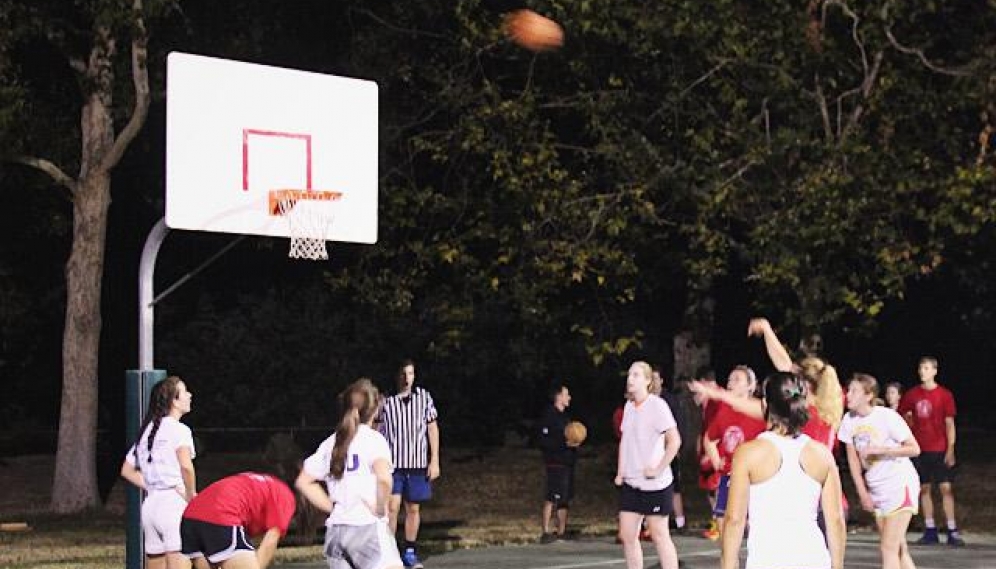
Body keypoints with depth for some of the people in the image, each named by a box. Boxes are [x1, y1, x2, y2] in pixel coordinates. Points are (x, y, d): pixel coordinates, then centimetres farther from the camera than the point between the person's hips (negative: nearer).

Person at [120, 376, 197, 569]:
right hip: (174, 504, -8)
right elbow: (186, 466, -23)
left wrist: (152, 487, 14)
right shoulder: (179, 429, -7)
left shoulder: (147, 430, 17)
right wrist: (191, 496, -10)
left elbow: (127, 470, 22)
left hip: (150, 503, 8)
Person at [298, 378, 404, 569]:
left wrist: (333, 507, 15)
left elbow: (304, 482, 17)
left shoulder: (331, 443, 14)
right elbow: (384, 478, -23)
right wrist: (381, 509, -8)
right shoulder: (373, 438, -5)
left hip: (335, 530, 7)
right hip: (367, 527, -7)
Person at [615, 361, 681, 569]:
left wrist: (659, 469, -19)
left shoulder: (656, 405, -12)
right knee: (627, 535, 6)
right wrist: (620, 472, 10)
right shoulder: (629, 406, 9)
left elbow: (674, 441, -19)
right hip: (631, 482, 7)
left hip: (655, 483, -7)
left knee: (659, 535, -1)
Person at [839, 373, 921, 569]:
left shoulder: (887, 416, -17)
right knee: (898, 549, 12)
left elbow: (914, 449, -15)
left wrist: (878, 450, -22)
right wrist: (863, 493, 3)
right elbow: (853, 459, 6)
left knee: (889, 548, -11)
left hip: (900, 485, -6)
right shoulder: (849, 420, -1)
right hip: (876, 491, 7)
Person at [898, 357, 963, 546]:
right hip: (920, 450, 3)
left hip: (940, 450, -3)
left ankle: (952, 531, -5)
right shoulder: (912, 395, 6)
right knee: (924, 489, 5)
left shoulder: (944, 395, -2)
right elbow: (903, 416, 20)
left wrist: (950, 450, -8)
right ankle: (930, 531, 11)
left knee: (946, 488, -6)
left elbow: (949, 424, -3)